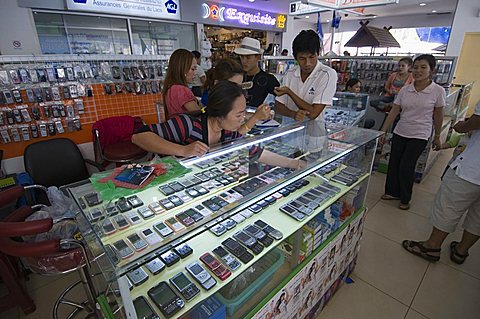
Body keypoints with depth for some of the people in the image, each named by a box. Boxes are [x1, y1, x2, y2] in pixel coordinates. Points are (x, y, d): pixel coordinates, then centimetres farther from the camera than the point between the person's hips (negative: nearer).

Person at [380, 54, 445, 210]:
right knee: (393, 163, 8)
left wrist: (437, 137, 8)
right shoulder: (405, 90, -1)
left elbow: (438, 116, 1)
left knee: (406, 167, -3)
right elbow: (394, 112, 0)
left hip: (419, 136, -3)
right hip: (399, 133, 3)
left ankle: (405, 199, 18)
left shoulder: (438, 91, -7)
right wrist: (383, 131, -3)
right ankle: (392, 192, 28)